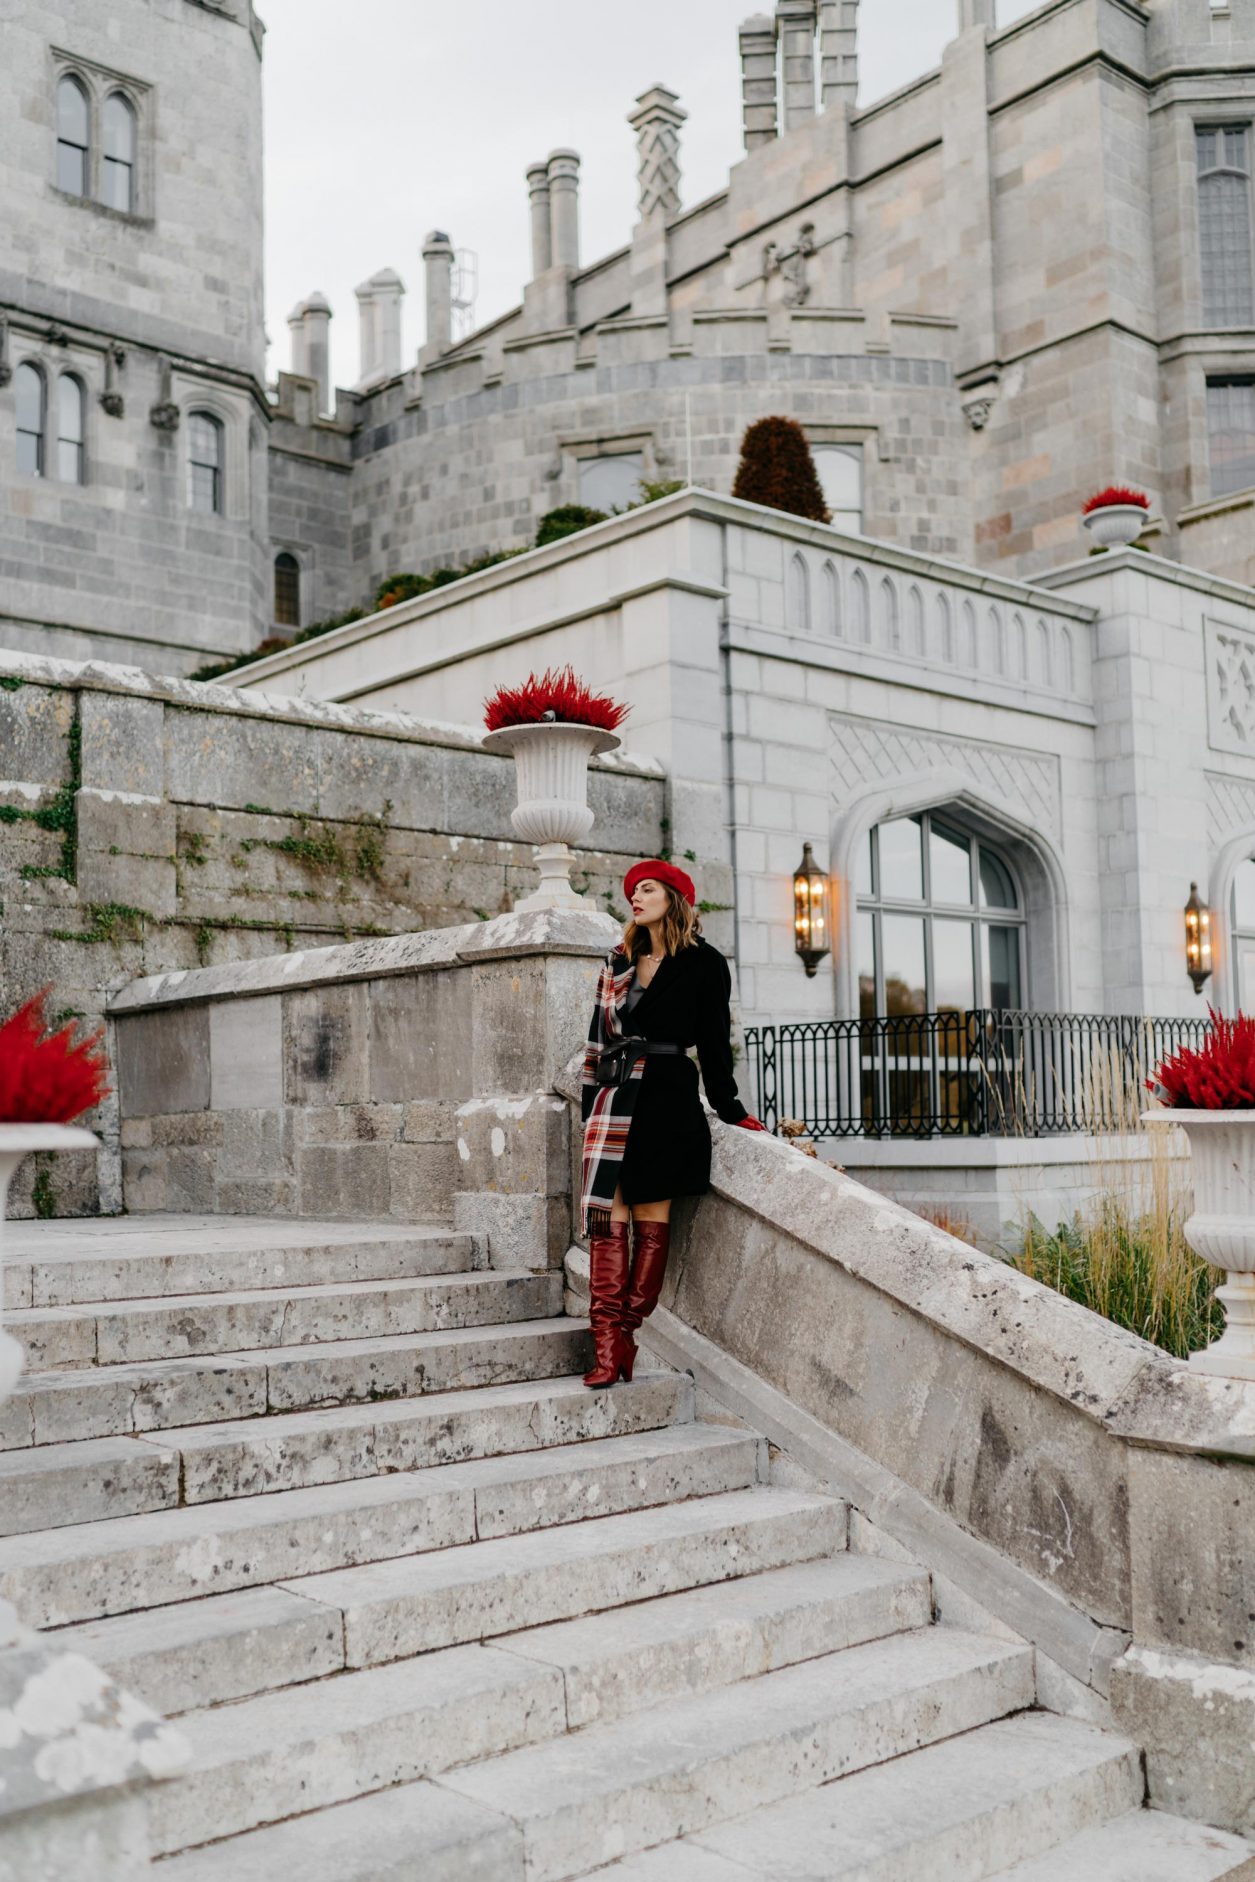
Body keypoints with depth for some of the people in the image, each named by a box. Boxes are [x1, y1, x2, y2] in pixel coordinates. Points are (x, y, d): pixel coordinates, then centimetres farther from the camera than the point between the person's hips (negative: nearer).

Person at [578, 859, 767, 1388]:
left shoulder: (703, 964, 4)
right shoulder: (619, 963, 19)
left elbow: (714, 1041, 3)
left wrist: (729, 1108, 1)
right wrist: (591, 1106, 17)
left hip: (665, 1096, -5)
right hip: (613, 1096, 5)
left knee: (651, 1216, -4)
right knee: (609, 1216, -6)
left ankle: (623, 1333, -1)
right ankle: (608, 1344, -9)